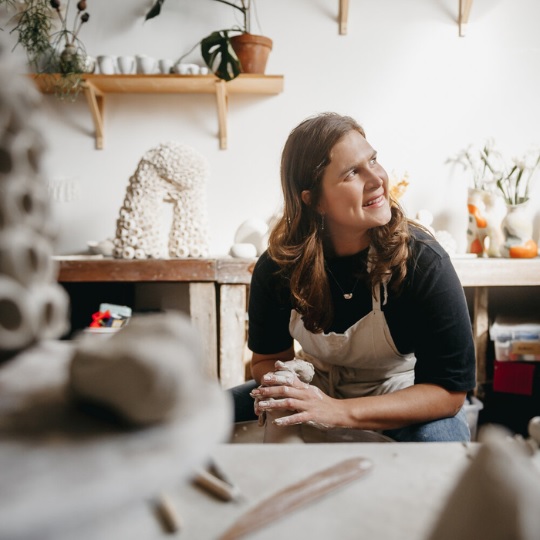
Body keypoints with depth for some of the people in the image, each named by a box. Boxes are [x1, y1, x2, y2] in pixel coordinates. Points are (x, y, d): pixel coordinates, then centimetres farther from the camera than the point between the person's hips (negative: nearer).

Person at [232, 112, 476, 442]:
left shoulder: (423, 261, -25)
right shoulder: (276, 267, -16)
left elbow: (449, 389, -23)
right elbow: (268, 357, -1)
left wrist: (341, 413, -34)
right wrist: (282, 387, -26)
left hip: (401, 402, -2)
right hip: (316, 392, 3)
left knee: (440, 436, -36)